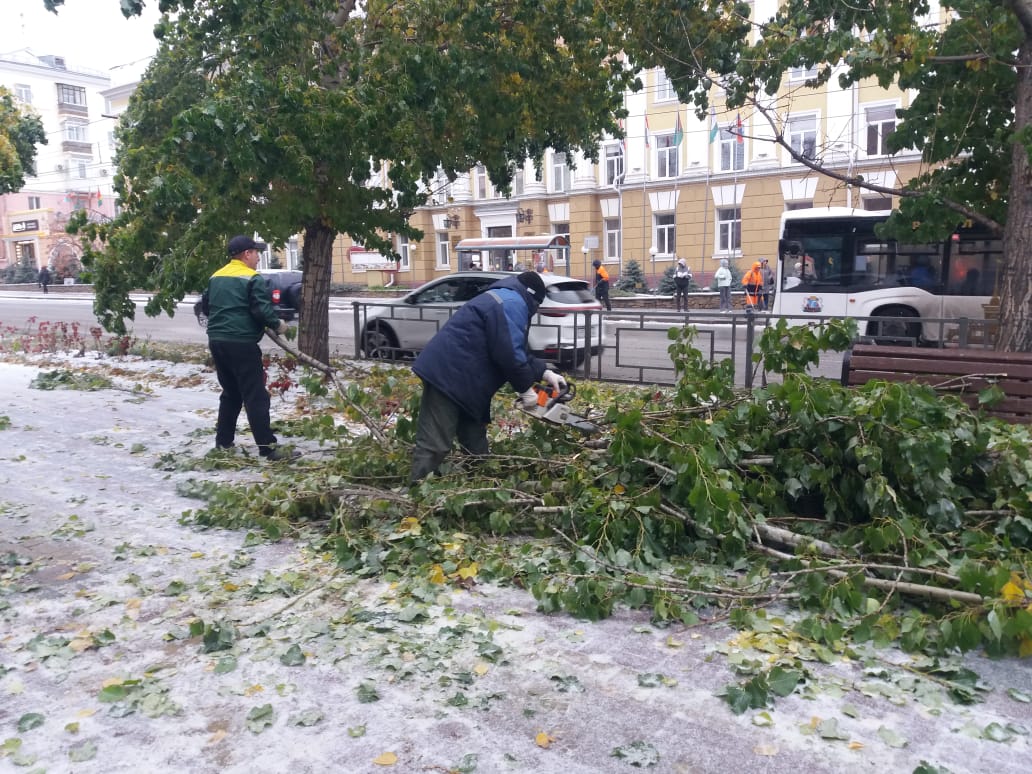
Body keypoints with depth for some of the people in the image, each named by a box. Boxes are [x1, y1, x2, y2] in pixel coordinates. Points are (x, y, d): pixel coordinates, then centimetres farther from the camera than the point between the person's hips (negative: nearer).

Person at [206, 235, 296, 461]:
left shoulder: (216, 277, 16)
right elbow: (262, 309, -16)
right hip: (241, 343, -8)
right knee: (256, 397, -8)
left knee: (230, 394, 20)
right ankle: (268, 447, -10)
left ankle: (223, 442, 23)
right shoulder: (253, 279, -8)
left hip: (217, 341, 8)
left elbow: (206, 306, 22)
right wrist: (277, 324, 0)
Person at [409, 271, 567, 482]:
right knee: (434, 446, -10)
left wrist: (545, 372, 15)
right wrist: (526, 388, -6)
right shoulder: (512, 303, -11)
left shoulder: (504, 300, 23)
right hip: (448, 375, -11)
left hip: (462, 379, 11)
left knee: (475, 444, 18)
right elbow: (509, 354, -19)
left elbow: (516, 350, 24)